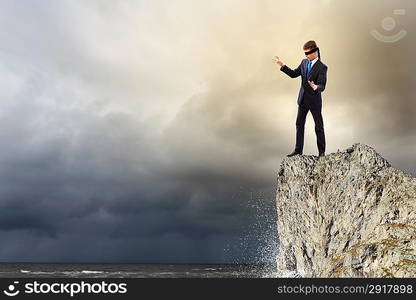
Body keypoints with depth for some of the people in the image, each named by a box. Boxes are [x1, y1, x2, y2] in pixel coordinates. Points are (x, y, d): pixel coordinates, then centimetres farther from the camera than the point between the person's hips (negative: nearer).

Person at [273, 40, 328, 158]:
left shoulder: (322, 67, -16)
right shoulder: (304, 62, 3)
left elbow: (322, 86, -22)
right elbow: (294, 74, 11)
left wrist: (316, 87, -44)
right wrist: (282, 66, 3)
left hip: (314, 101, -6)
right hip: (303, 99, 6)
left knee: (319, 127, 8)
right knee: (299, 125, 12)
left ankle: (321, 152, 22)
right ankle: (298, 150, 24)